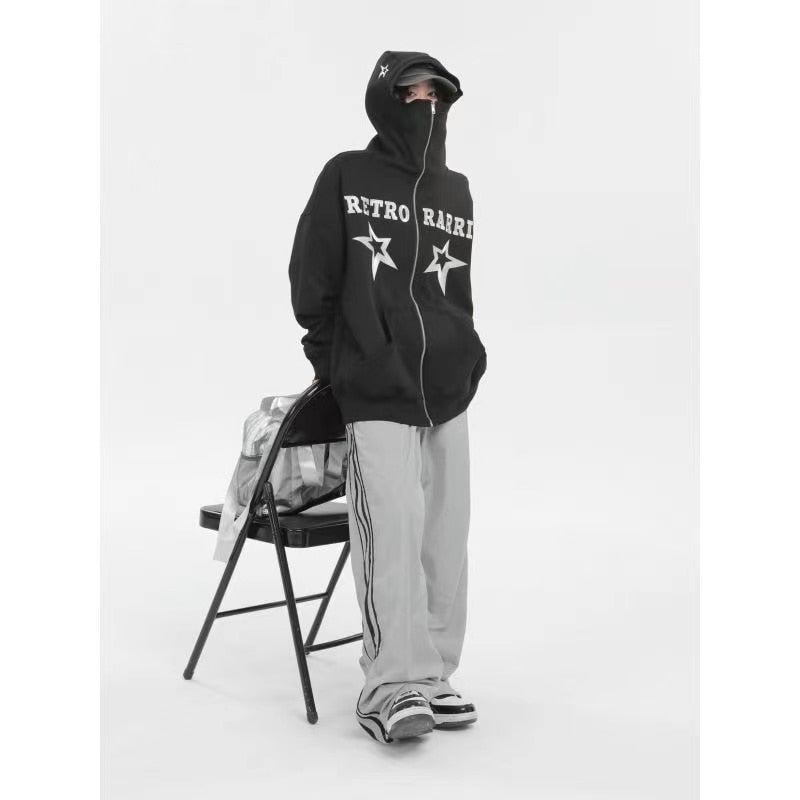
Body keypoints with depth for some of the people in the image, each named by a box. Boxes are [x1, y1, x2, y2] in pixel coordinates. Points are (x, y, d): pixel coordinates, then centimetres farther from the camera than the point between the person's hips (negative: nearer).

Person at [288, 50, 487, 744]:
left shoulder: (456, 190, 15)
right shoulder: (346, 178, 3)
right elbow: (310, 278, 4)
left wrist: (465, 359, 12)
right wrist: (333, 360, 6)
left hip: (450, 393, 5)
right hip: (376, 396, -5)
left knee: (445, 537, 5)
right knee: (393, 532, -13)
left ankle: (433, 675, 15)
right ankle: (393, 686, -6)